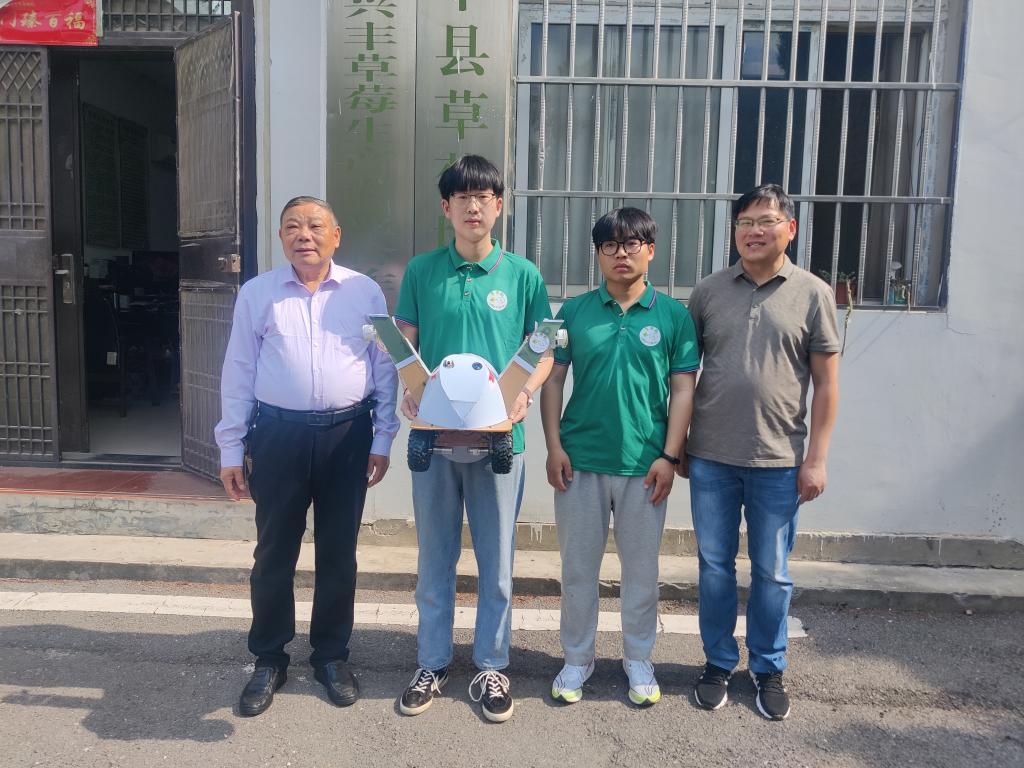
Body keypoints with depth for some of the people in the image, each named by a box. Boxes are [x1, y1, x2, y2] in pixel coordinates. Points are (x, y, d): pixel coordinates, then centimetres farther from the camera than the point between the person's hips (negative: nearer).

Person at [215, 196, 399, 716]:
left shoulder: (365, 292, 3)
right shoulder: (257, 294, 3)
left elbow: (385, 369, 4)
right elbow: (238, 373, 4)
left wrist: (382, 440, 0)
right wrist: (231, 449, 1)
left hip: (347, 434, 0)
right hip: (279, 434, 0)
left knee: (338, 552, 11)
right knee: (274, 552, 9)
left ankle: (331, 655, 29)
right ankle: (269, 660, 28)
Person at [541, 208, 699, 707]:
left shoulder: (673, 315, 0)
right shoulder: (575, 311, 2)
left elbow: (683, 389, 0)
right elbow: (553, 379, 3)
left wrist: (669, 456, -6)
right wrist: (553, 446, -4)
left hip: (644, 463, 0)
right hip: (580, 459, 1)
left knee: (641, 568, 12)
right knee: (578, 565, 11)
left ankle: (638, 659, 31)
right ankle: (577, 659, 28)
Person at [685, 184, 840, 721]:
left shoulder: (813, 294, 0)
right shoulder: (709, 291, 4)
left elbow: (826, 384, 0)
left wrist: (816, 458, -4)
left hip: (778, 461, -1)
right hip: (710, 458, 2)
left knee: (771, 573, 11)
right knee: (715, 566, 12)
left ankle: (769, 670, 30)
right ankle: (718, 663, 29)